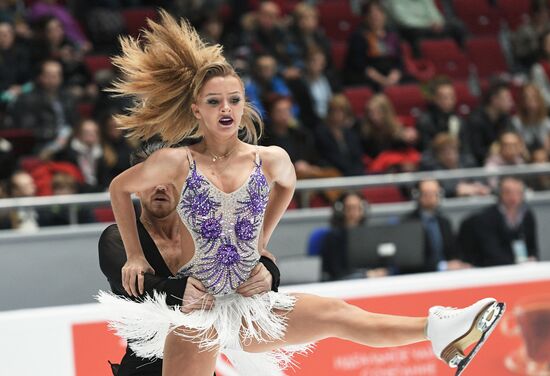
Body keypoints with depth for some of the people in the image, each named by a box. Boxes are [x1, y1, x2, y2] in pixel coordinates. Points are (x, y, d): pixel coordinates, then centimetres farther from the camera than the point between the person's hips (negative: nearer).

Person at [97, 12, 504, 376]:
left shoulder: (271, 160, 1)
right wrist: (134, 256, 7)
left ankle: (439, 331, -27)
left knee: (337, 314, -16)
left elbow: (287, 183, 27)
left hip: (249, 306, 3)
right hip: (196, 306, -2)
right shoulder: (177, 163, -7)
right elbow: (119, 188, 9)